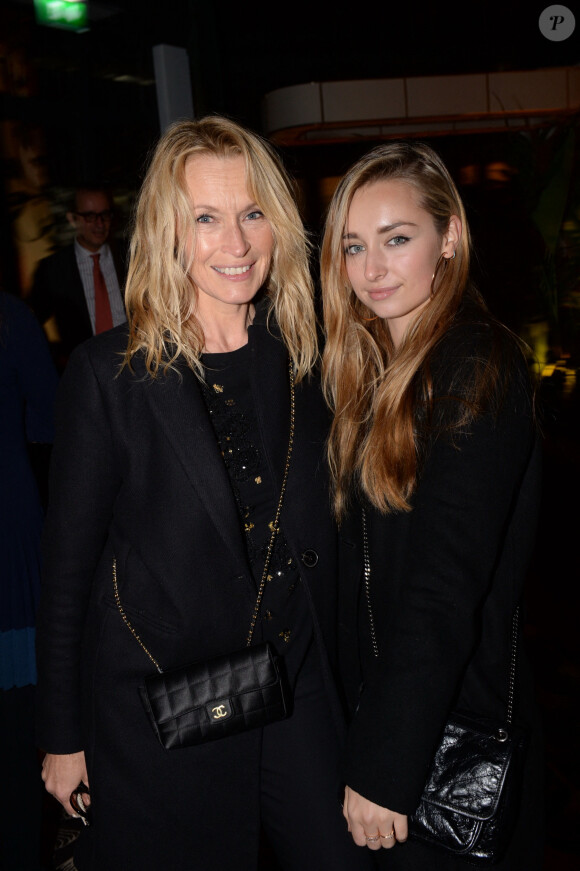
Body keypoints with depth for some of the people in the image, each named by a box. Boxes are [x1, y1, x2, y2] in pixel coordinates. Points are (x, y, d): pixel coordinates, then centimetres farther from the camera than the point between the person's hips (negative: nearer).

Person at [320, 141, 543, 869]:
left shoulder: (476, 367, -19)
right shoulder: (374, 368, 6)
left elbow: (447, 586, -24)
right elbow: (360, 573, 5)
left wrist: (382, 764, -22)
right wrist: (363, 736, 2)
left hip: (452, 724, -7)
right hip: (381, 698, 7)